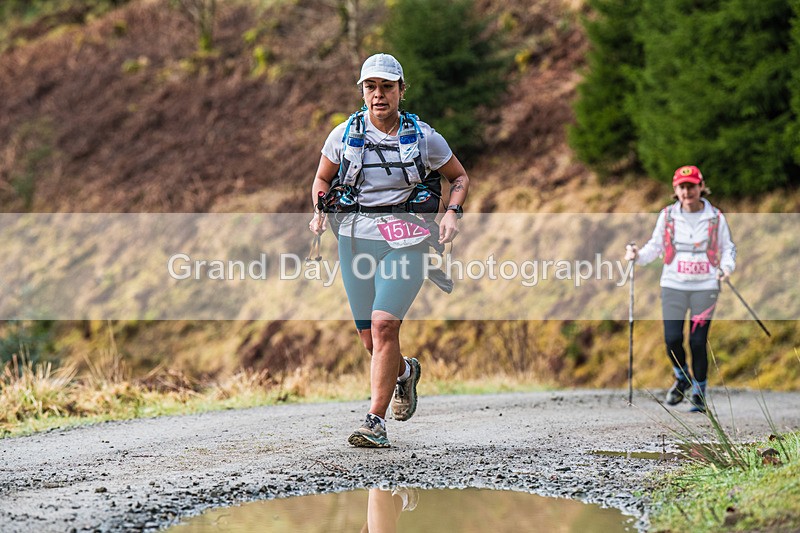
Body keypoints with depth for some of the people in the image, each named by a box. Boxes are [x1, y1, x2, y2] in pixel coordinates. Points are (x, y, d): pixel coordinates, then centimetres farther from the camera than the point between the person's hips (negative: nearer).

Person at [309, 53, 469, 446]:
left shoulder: (424, 138, 0)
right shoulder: (344, 135, 4)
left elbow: (460, 177, 14)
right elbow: (322, 179, 18)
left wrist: (452, 213, -4)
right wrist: (320, 213, -1)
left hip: (406, 241, -3)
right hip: (355, 237, 3)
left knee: (384, 324, -19)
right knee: (369, 337, 6)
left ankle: (376, 421, -14)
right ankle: (404, 372, 41)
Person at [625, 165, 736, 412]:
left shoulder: (715, 218, 1)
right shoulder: (667, 215, 4)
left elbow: (728, 248, 10)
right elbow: (655, 246, 11)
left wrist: (726, 267, -10)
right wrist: (638, 255, -8)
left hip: (705, 287, -1)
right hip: (673, 285, 1)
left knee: (698, 342, -2)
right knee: (672, 339, -11)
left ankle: (699, 393, 16)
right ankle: (682, 378, 20)